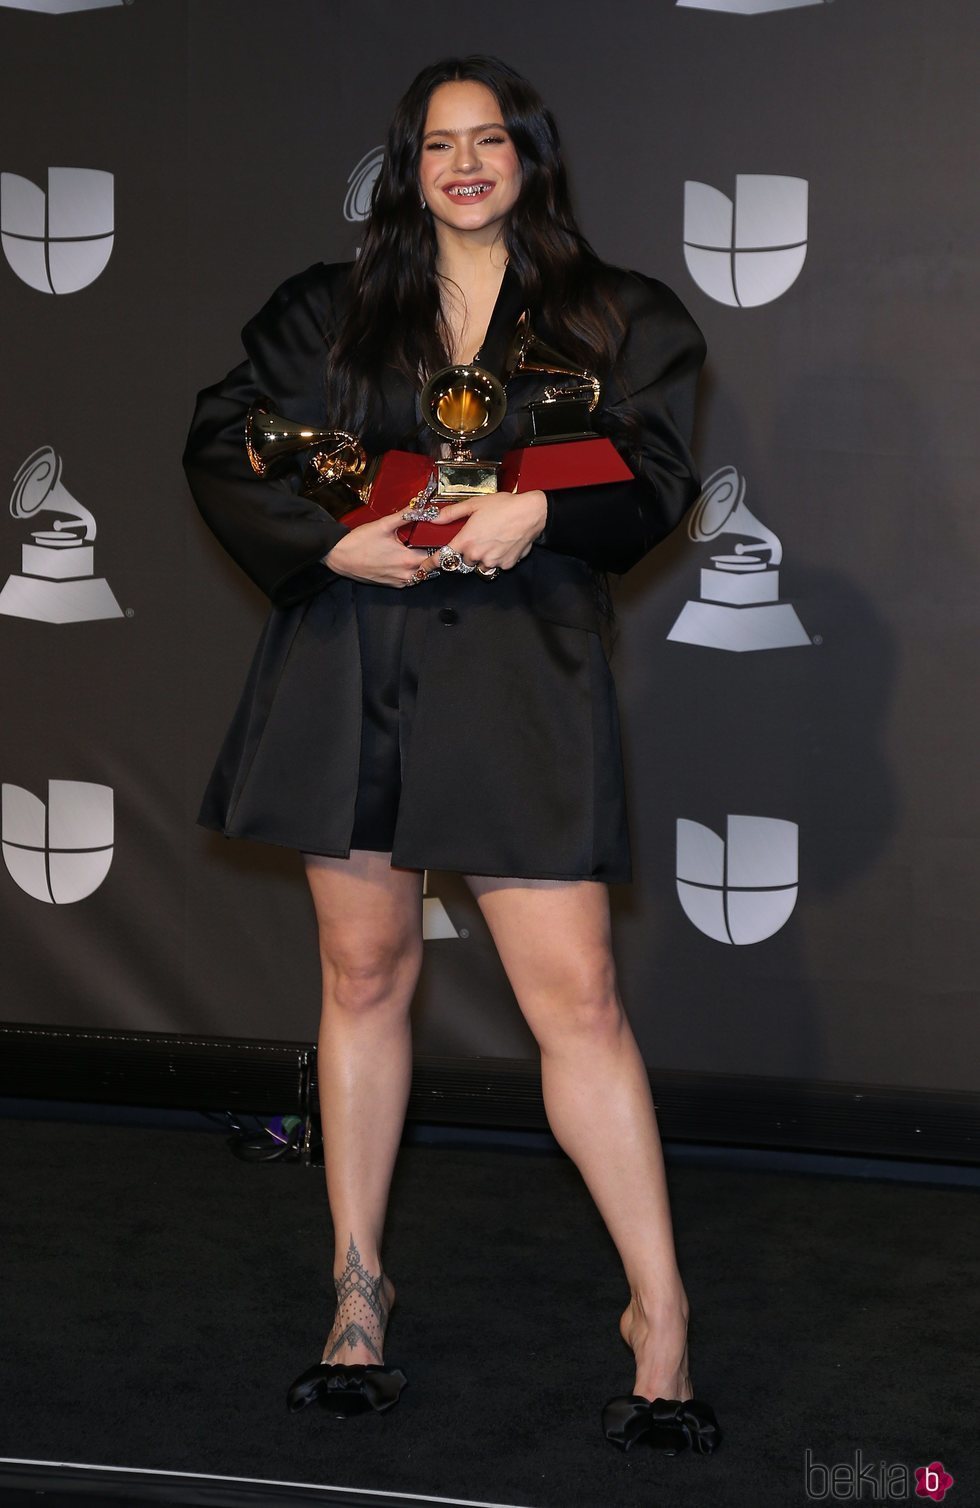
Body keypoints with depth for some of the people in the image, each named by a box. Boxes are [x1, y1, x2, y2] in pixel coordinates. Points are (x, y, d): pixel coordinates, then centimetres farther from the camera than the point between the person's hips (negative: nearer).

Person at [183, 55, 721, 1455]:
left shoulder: (614, 317, 10)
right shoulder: (333, 309, 13)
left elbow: (657, 475, 1)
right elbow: (220, 444, 6)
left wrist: (537, 512, -18)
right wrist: (335, 541, -9)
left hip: (522, 668, -2)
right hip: (351, 659, 2)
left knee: (576, 992, -8)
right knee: (364, 973, 7)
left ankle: (660, 1314, -1)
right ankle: (358, 1295, 18)